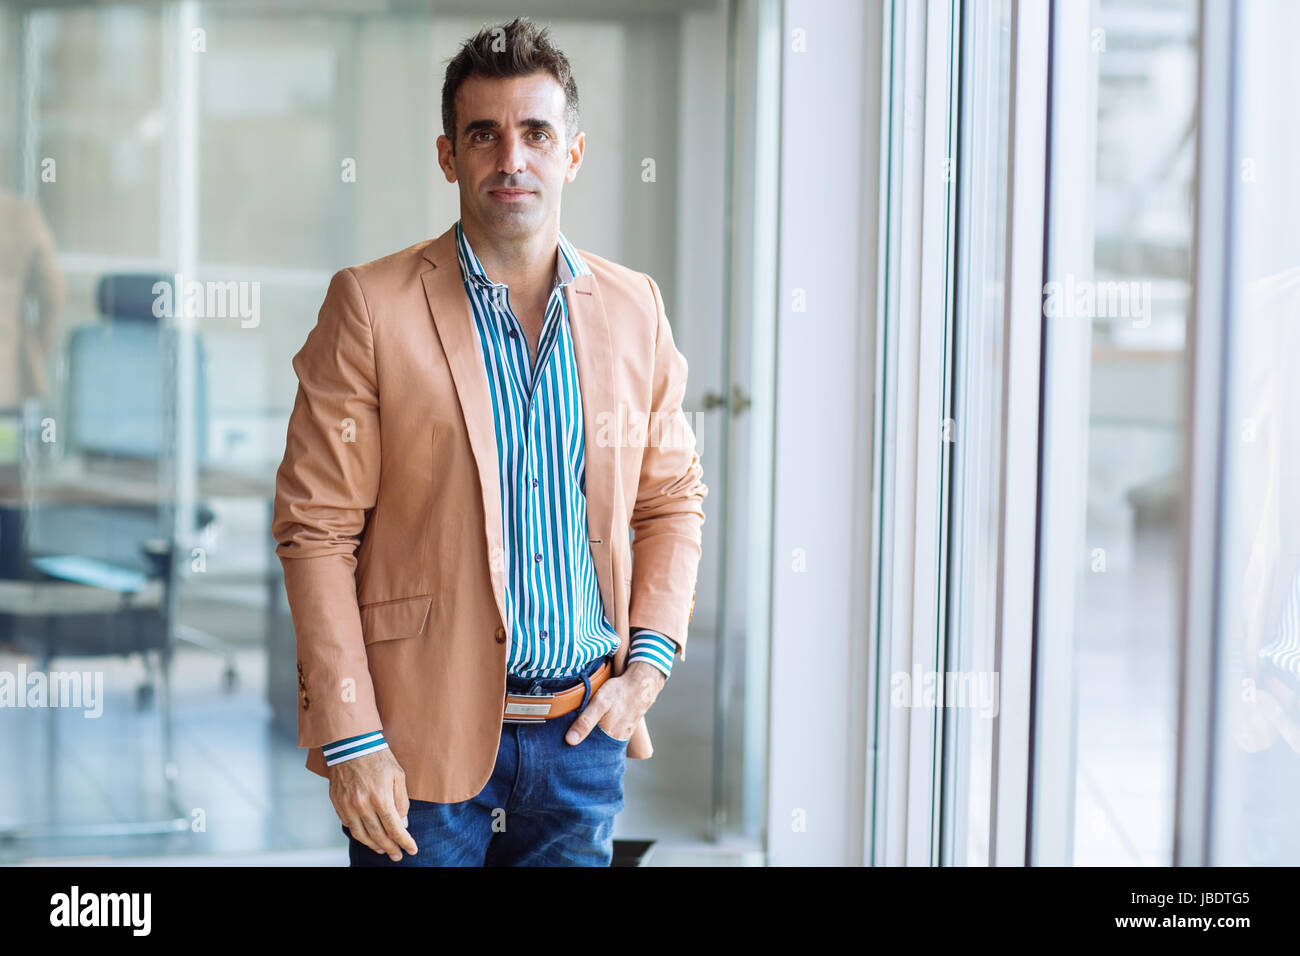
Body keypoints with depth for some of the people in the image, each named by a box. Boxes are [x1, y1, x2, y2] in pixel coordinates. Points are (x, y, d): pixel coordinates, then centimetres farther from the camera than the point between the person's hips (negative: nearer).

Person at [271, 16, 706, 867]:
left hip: (584, 734, 3)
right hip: (426, 738, -3)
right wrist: (347, 739, -12)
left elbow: (672, 499, 16)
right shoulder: (370, 307, -5)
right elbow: (316, 529, -7)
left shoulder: (634, 309, 7)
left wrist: (651, 658, 1)